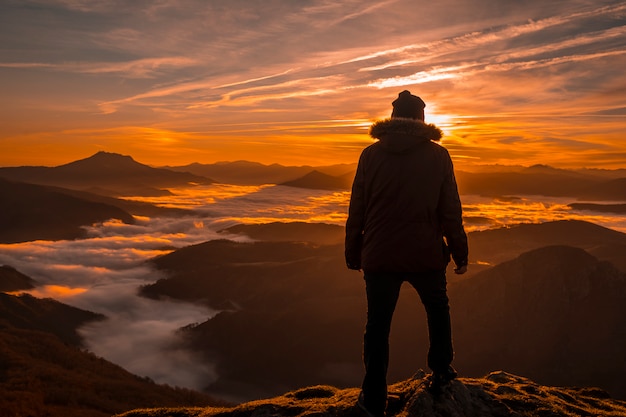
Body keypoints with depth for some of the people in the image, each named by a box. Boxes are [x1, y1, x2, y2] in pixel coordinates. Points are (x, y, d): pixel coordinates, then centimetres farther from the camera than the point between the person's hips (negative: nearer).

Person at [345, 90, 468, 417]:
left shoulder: (371, 154, -1)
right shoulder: (438, 155, -2)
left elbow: (357, 210, 0)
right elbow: (450, 211, -1)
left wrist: (353, 254, 9)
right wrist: (459, 253, 8)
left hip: (380, 256, 0)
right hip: (426, 255, 0)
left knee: (377, 326, 9)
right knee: (438, 310, 27)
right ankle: (441, 370, 36)